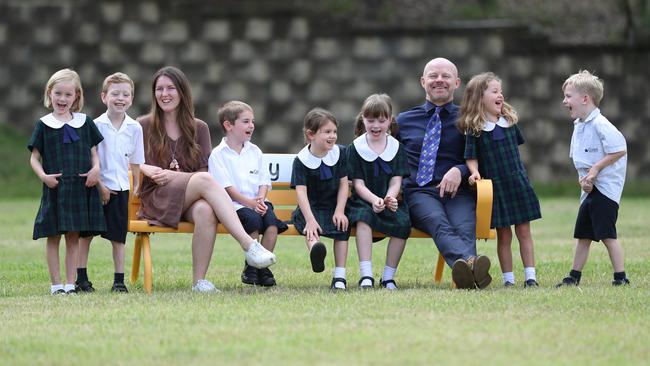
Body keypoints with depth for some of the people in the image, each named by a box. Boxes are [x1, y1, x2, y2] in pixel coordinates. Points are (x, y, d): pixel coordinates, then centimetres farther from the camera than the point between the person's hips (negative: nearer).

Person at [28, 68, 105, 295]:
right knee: (53, 237, 1)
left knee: (74, 237, 5)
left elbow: (94, 151, 13)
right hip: (54, 188, -2)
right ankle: (56, 283, 7)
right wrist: (43, 176, -13)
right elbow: (34, 157, 4)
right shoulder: (44, 125, 3)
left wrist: (96, 168, -7)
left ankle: (70, 283, 9)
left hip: (81, 187, 2)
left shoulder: (84, 123, 9)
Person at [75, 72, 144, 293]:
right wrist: (100, 185, -11)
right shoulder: (96, 125, -7)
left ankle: (119, 281, 10)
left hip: (120, 188, 3)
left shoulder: (134, 128, 3)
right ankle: (81, 278, 10)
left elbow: (135, 162, 11)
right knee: (86, 234, 3)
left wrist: (137, 186, 10)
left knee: (118, 236, 5)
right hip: (94, 187, -2)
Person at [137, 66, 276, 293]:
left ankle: (199, 281, -36)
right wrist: (147, 170, -13)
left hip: (190, 201, 2)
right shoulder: (143, 126, 11)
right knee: (205, 180, -33)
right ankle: (249, 245, -44)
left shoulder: (199, 128, 15)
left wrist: (173, 175, -11)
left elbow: (204, 169, 6)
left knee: (206, 211, -37)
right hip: (158, 200, -2)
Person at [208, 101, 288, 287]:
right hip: (234, 204, -4)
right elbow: (226, 187, -8)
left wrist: (261, 200, -8)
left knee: (271, 220, -26)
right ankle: (250, 266, -15)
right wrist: (250, 203, -17)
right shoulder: (219, 154, 1)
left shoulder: (254, 151, 19)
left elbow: (264, 181, 14)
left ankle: (262, 267, -15)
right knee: (253, 219, -33)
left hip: (258, 202, 5)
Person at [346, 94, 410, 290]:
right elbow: (358, 184, -2)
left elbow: (396, 182, 2)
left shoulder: (396, 147, 9)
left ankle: (388, 277, -16)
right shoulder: (355, 148, 5)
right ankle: (366, 275, -38)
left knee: (403, 222, -28)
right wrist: (374, 200, -22)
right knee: (363, 216, -35)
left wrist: (389, 198, -22)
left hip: (389, 201, 2)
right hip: (363, 200, -2)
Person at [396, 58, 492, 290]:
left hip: (458, 192, 1)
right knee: (439, 223, -37)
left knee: (464, 228, -35)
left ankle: (465, 273, -66)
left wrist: (460, 171, -9)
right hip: (418, 192, -1)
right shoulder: (403, 121, 25)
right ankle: (469, 262, -67)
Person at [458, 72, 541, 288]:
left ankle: (530, 276, 6)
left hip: (517, 182, 3)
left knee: (524, 231, 3)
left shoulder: (509, 121, 5)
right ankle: (508, 279, 10)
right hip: (494, 187, -3)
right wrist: (474, 172, -23)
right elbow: (471, 157, -6)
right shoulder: (474, 129, -8)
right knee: (503, 236, 3)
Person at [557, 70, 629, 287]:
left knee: (607, 235, -9)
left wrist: (595, 169, -18)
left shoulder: (600, 125, -16)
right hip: (589, 189, 9)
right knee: (582, 235, 12)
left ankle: (621, 277, -4)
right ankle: (574, 277, 18)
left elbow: (620, 149, -22)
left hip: (605, 188, -9)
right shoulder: (579, 126, 13)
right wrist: (583, 178, -3)